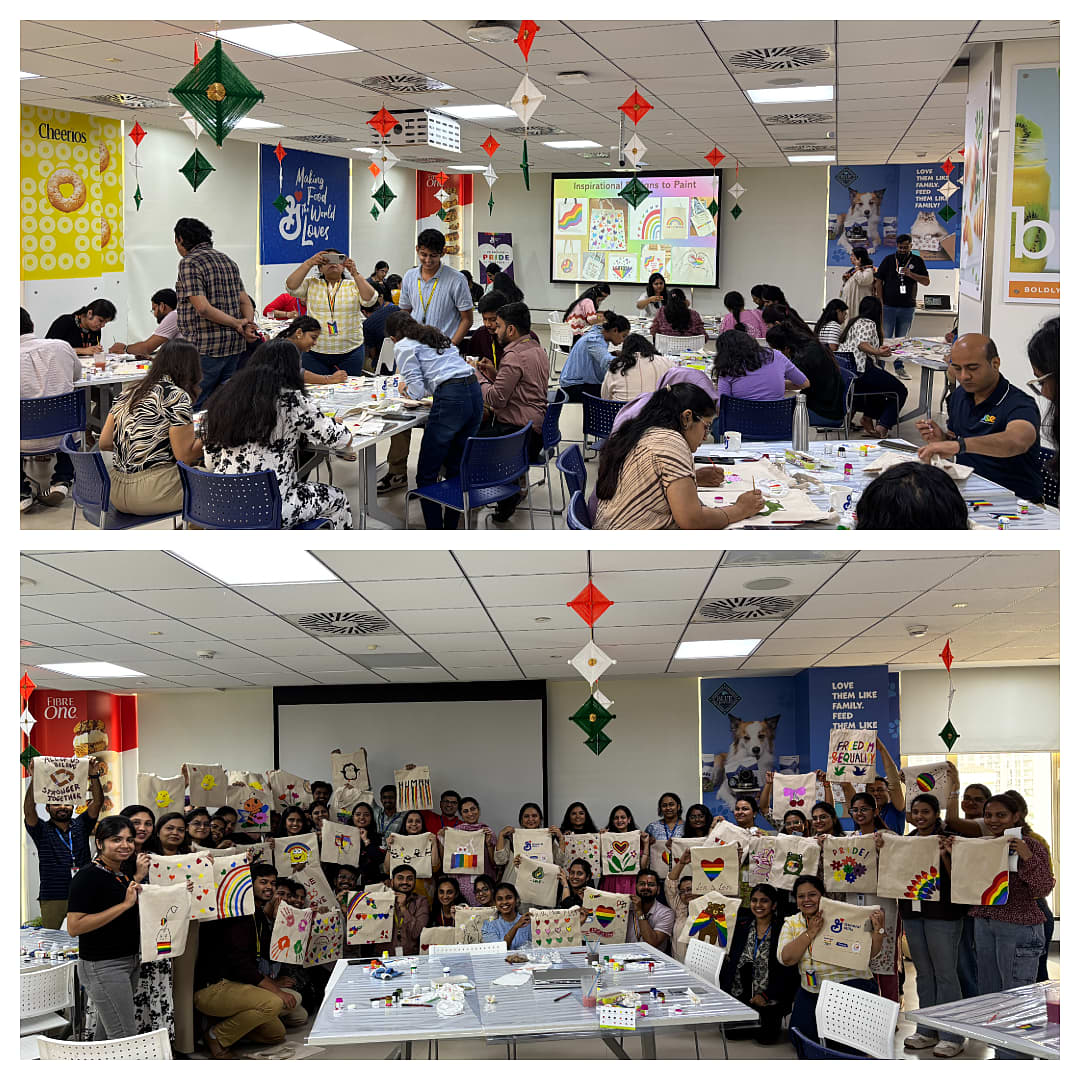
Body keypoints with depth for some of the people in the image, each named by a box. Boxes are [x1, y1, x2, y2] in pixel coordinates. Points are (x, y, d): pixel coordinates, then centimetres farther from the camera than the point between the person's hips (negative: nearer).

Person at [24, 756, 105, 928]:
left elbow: (98, 802, 3)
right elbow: (29, 810, -10)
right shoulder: (42, 830, 6)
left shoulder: (80, 826, 13)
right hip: (52, 899, -2)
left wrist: (94, 776, -12)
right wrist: (33, 779, -21)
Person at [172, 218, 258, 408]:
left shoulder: (189, 263, -9)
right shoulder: (227, 260, 17)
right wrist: (248, 325, -4)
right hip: (234, 345, 8)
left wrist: (237, 323, -11)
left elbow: (202, 307, -19)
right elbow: (245, 301, 13)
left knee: (193, 410, -5)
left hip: (205, 348, -8)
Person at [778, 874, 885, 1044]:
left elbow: (868, 953, -2)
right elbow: (786, 959, -8)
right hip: (811, 990, 4)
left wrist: (879, 929, -17)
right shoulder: (791, 924, 8)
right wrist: (811, 932, -14)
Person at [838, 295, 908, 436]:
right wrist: (877, 352, -40)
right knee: (900, 391, 0)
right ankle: (883, 425, -6)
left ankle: (868, 419, 34)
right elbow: (862, 344, -24)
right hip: (860, 371, -10)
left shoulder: (855, 322, 22)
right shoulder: (868, 324, -5)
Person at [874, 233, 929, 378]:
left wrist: (911, 274, -15)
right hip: (889, 306, -2)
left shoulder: (917, 261, 5)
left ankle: (899, 367, 19)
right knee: (885, 338, -2)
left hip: (907, 307, 2)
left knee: (902, 339, 10)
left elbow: (926, 281, 1)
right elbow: (878, 281, 2)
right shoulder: (888, 260, 2)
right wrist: (880, 303, -5)